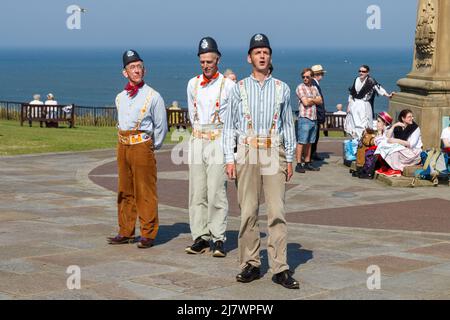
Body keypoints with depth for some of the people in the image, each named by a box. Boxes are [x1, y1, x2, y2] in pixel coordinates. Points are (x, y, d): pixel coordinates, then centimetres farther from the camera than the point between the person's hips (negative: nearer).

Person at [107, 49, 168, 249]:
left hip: (142, 145, -6)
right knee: (125, 191, 11)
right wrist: (125, 142, 13)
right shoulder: (120, 98, 13)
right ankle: (126, 232, 19)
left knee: (145, 192, -5)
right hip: (123, 146, 6)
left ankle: (148, 234, 1)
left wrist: (152, 147, 4)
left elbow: (161, 126, 1)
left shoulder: (153, 96, -4)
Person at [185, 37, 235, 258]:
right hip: (197, 140, 4)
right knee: (197, 192, 2)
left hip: (219, 140, -4)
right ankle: (200, 237, 7)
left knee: (216, 192, -9)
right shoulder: (192, 84, 11)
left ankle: (218, 239, -4)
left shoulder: (228, 85, -3)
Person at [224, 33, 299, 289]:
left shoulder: (282, 89, 10)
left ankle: (280, 268, -2)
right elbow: (230, 126, 8)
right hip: (247, 153, 0)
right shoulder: (240, 89, 8)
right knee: (248, 211, 1)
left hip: (274, 153, 0)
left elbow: (288, 125, 13)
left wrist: (290, 159, 8)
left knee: (277, 211, -4)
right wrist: (230, 159, 1)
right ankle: (251, 265, 9)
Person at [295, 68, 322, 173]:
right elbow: (305, 102, -13)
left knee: (309, 142, 9)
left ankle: (307, 163, 13)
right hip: (304, 118, -7)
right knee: (301, 142, -8)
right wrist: (315, 100, 2)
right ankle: (298, 164, -8)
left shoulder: (314, 88, 16)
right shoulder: (300, 87, -4)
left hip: (314, 118, 7)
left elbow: (320, 101, 7)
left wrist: (311, 99, -7)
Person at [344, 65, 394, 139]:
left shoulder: (370, 81, -9)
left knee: (363, 125, -10)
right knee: (352, 124, 6)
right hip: (354, 105, 5)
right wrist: (349, 105, 14)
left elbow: (378, 88, -22)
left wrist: (387, 95, -38)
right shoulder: (357, 80, 8)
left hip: (364, 106, -5)